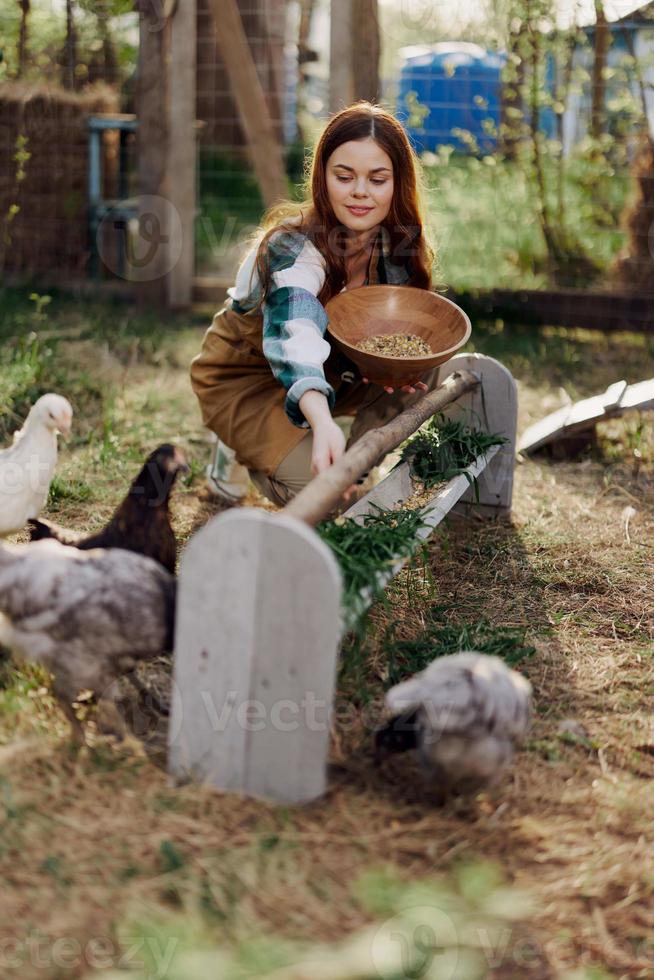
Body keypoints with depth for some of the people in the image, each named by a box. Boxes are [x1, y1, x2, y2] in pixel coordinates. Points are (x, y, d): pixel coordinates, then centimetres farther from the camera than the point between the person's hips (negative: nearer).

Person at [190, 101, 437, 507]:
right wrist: (323, 423, -72)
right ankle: (245, 445, 3)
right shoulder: (294, 248, -33)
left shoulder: (400, 243, -12)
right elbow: (295, 337, -52)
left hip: (332, 369, 6)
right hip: (245, 378, -6)